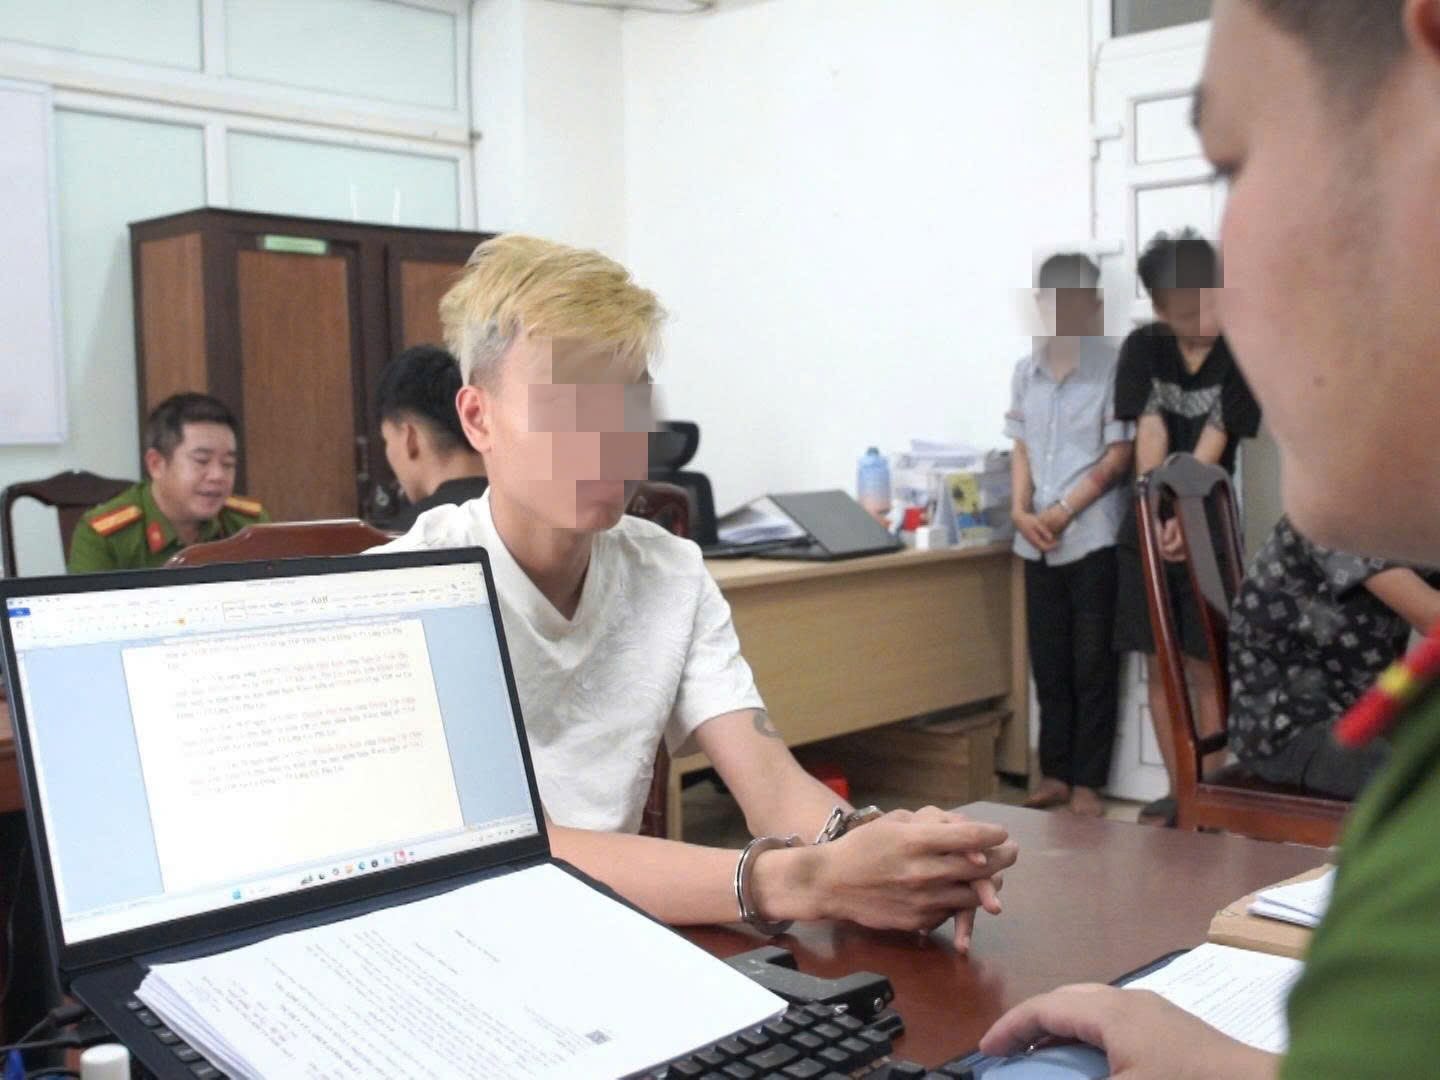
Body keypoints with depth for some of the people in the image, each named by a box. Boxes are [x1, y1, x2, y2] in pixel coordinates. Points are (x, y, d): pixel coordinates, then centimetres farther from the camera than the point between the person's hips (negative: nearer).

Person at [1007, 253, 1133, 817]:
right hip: (1038, 541, 5)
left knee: (1093, 664, 2)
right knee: (1048, 663, 11)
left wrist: (1063, 512, -11)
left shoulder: (1112, 368, -6)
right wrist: (1021, 511, -3)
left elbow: (1118, 457, -8)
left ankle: (1087, 781, 11)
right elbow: (1021, 449, 12)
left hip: (1093, 536, -5)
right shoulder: (1025, 371, 11)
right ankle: (1054, 774, 20)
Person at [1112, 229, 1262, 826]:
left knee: (1206, 668, 0)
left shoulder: (1239, 356, -6)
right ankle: (1179, 790, 18)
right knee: (1159, 667, 7)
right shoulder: (1142, 349, 0)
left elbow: (1213, 446, -16)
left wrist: (1184, 519, -27)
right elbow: (1150, 434, -10)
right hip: (1147, 527, 3)